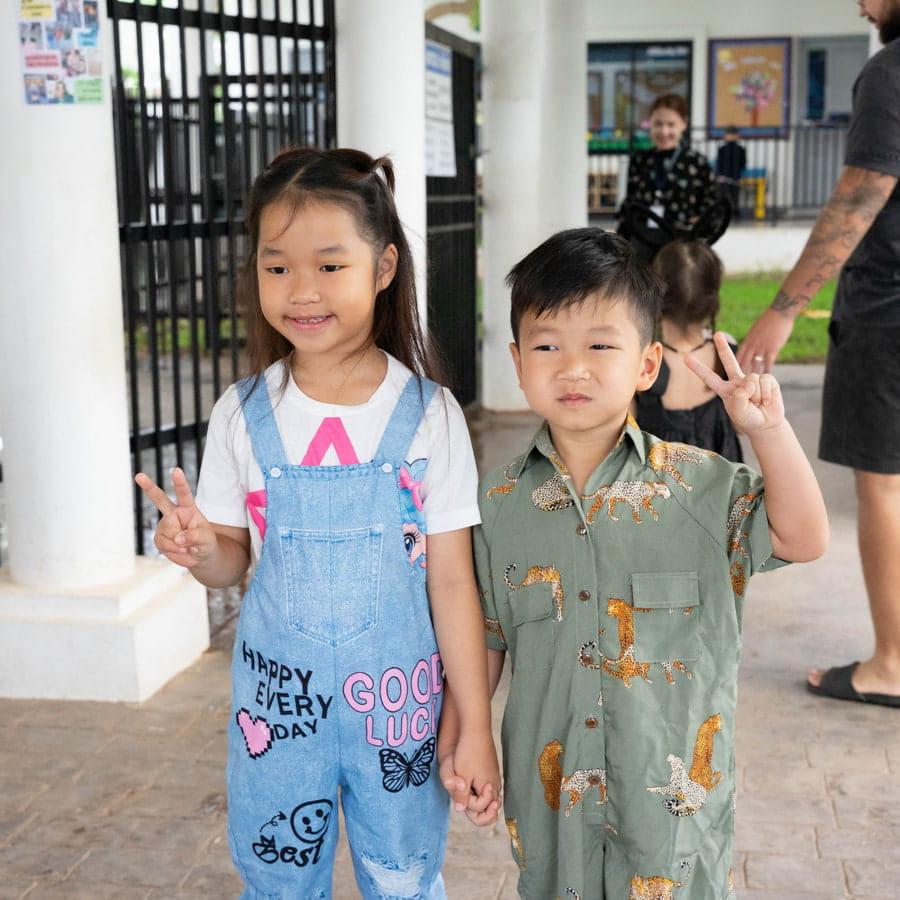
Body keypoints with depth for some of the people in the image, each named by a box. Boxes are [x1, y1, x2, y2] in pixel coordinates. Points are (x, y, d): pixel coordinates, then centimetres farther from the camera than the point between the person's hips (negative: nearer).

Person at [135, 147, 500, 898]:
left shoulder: (428, 414, -11)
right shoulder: (243, 415, -6)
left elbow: (453, 581, -7)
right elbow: (234, 560, 3)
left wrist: (476, 729, -5)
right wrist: (199, 549, -20)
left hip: (398, 697, -1)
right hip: (278, 696, 2)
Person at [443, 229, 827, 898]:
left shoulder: (699, 486, -8)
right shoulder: (500, 502, -3)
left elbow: (803, 538, -14)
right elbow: (486, 635, 6)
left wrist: (769, 429, -25)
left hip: (674, 787, -1)